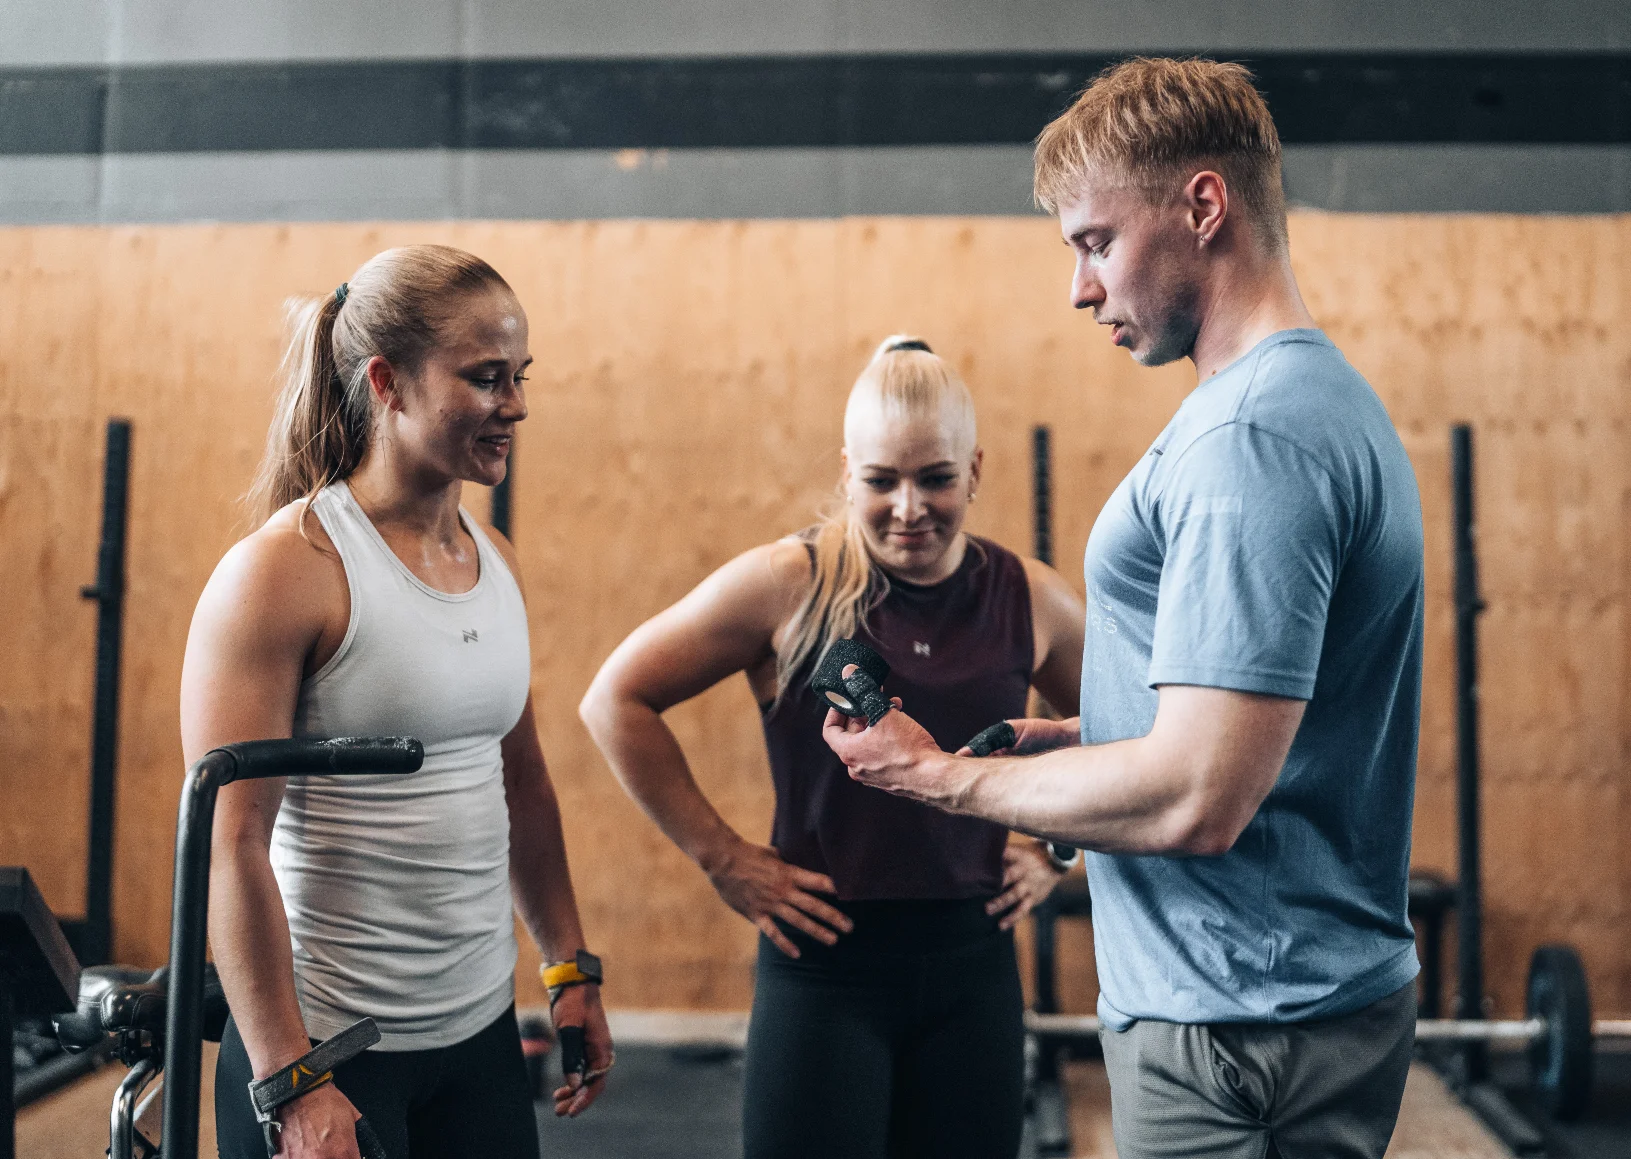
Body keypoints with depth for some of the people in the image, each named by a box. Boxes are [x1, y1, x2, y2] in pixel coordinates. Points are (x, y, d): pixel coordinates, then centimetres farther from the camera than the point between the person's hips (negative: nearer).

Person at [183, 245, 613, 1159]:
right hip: (325, 1041, -6)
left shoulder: (498, 563, 6)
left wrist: (572, 968, 15)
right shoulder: (285, 570, -15)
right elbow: (231, 839, -17)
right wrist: (290, 1084, -18)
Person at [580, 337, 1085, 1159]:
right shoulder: (787, 584, -9)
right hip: (825, 966, -3)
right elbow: (615, 701, -4)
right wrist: (720, 855, -6)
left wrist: (1060, 851, 8)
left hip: (975, 966, 3)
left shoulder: (1031, 601, 0)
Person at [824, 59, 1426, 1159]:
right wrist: (1048, 739, 9)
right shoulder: (1325, 398, 12)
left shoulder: (1253, 435, -22)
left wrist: (941, 775, -13)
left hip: (1242, 1028, -10)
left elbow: (1196, 800, -27)